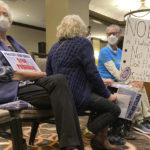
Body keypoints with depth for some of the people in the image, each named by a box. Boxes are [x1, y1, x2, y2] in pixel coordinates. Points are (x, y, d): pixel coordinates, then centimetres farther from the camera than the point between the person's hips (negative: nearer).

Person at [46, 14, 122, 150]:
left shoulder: (55, 47, 15)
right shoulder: (83, 43, -6)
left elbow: (49, 74, 16)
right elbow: (92, 74, -12)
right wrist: (107, 95, -1)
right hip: (77, 96, -9)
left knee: (105, 102, 19)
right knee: (115, 109, 0)